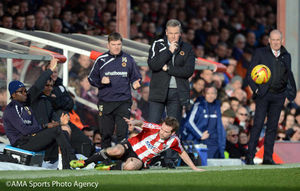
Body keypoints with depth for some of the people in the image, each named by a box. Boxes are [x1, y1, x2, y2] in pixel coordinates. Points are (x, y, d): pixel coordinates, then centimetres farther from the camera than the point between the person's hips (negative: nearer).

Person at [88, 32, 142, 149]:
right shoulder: (101, 60, 5)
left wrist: (135, 83, -6)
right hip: (105, 103, 1)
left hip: (123, 102, -1)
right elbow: (91, 78, 9)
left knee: (122, 133, -7)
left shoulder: (128, 60, 7)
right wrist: (100, 81, -10)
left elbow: (135, 77, 16)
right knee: (105, 133, 5)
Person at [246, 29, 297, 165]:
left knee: (272, 127, 4)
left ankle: (268, 158, 7)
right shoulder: (260, 53, 2)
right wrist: (255, 89, -12)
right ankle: (250, 156, -6)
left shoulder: (286, 56, 13)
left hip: (279, 96, 3)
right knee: (258, 125, -9)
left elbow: (289, 75, 23)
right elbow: (250, 74, 1)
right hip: (263, 94, -3)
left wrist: (292, 91, 11)